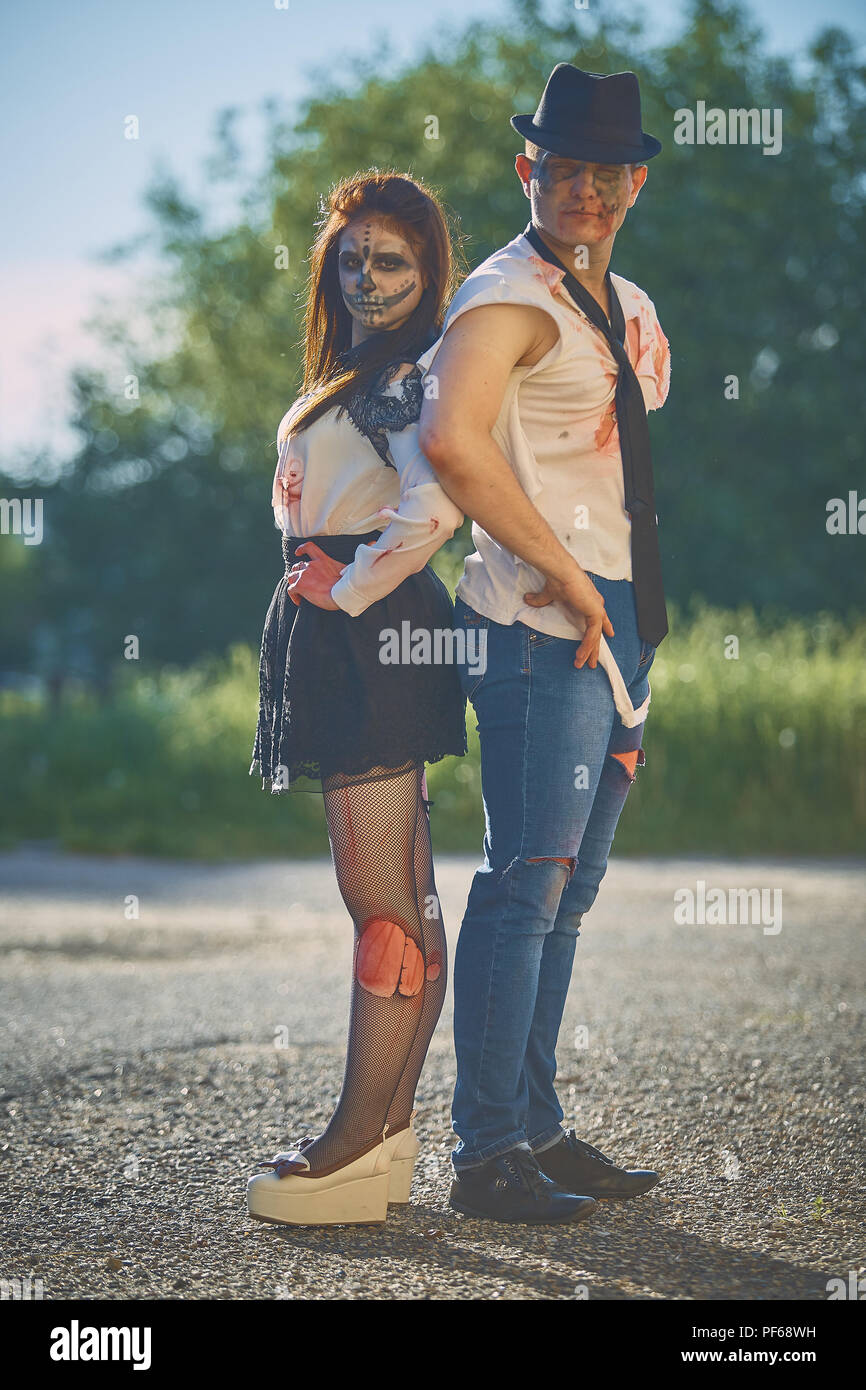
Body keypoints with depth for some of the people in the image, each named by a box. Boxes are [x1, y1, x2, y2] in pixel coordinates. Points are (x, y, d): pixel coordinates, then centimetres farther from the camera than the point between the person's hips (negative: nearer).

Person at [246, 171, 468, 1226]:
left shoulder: (407, 378, -11)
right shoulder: (357, 380, 20)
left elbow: (436, 505, -27)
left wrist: (352, 588, -16)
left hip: (366, 635, -10)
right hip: (336, 638, 10)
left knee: (379, 899, -8)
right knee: (401, 898, 11)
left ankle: (360, 1148, -6)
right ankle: (389, 1136, 16)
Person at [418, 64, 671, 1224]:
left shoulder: (631, 311, 19)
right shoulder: (509, 297, -9)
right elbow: (451, 436, -27)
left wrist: (642, 629, 11)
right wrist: (562, 573, -22)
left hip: (619, 625, 9)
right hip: (542, 625, -9)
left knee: (569, 889, 10)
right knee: (528, 881, -9)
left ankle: (538, 1128, 17)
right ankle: (488, 1151, -5)